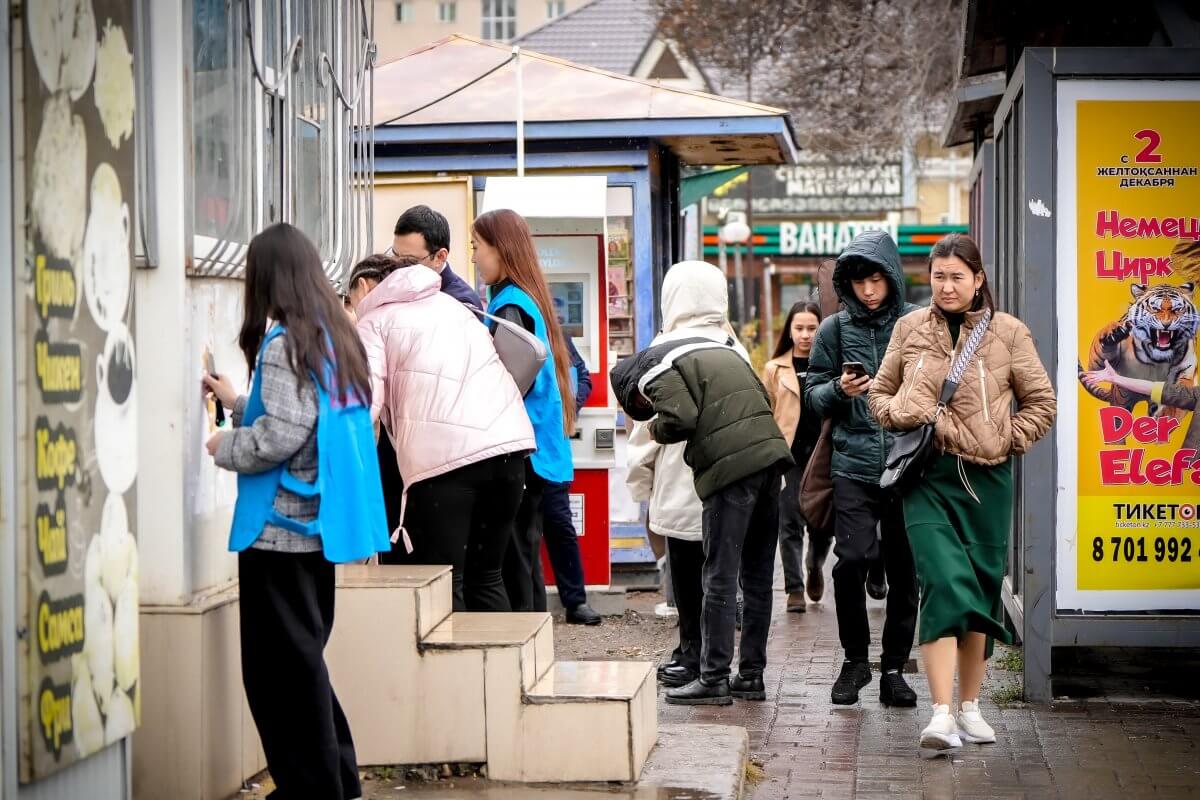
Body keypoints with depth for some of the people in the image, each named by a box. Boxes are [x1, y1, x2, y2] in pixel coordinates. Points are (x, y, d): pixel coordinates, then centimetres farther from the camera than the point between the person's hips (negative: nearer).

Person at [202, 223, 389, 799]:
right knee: (302, 656, 17)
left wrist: (225, 448, -5)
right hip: (318, 522, 9)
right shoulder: (334, 337, 12)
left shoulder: (283, 343, -13)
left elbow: (283, 434, -21)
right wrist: (237, 403, 24)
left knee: (279, 665, -2)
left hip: (281, 525, -9)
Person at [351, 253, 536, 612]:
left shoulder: (374, 320, 11)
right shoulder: (448, 303, 30)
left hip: (443, 453, -6)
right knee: (486, 577, 15)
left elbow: (365, 404, -4)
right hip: (509, 438, 6)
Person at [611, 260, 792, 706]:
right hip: (769, 457, 8)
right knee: (757, 577, 12)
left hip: (729, 468, -8)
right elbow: (763, 399, 23)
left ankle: (713, 680, 0)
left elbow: (682, 418, -13)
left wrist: (656, 428, 5)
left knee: (720, 579, -2)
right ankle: (752, 676, 18)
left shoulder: (657, 371, 1)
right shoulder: (725, 349, 26)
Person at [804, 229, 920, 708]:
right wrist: (840, 390, -10)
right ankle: (855, 658, 8)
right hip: (854, 465, 0)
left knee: (904, 569, 3)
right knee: (852, 559, -12)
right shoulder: (835, 329, 7)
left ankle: (894, 668, 16)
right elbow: (813, 397, 9)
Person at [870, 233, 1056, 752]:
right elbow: (881, 391, 18)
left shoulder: (1007, 332, 3)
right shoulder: (910, 328, 7)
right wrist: (898, 415, -2)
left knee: (982, 590, 8)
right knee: (944, 583, -15)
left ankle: (970, 706, 23)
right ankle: (942, 715, -20)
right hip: (927, 476, -1)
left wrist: (1008, 440, -1)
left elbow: (1041, 402, 10)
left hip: (985, 478, 1)